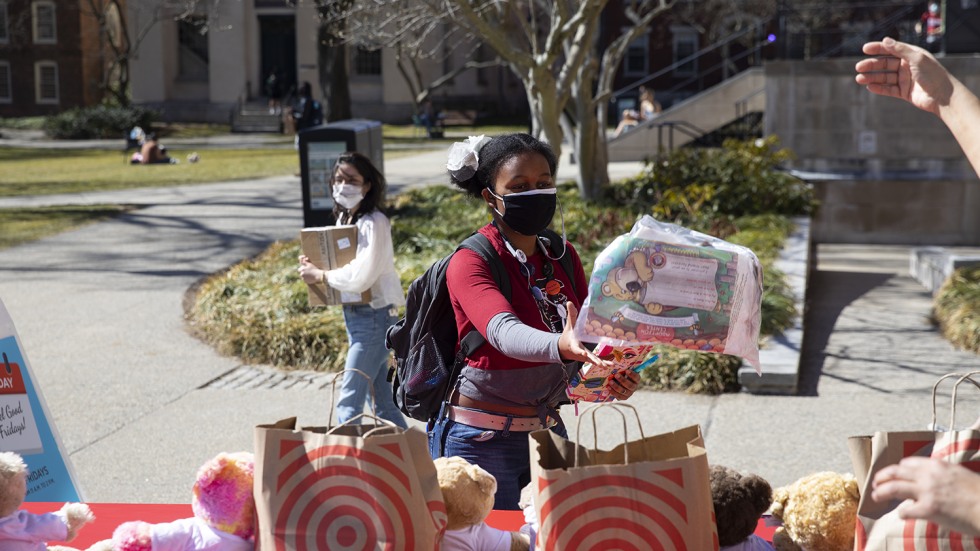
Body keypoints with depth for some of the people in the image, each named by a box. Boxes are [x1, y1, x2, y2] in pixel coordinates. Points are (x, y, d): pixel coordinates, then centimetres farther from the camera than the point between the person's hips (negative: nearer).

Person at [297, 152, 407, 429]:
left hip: (373, 315, -9)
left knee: (349, 401, -7)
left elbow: (360, 277, -25)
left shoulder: (374, 223, -17)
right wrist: (313, 266, 0)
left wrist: (319, 275, -14)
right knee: (382, 398, 15)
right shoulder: (343, 219, 10)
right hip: (353, 314, 9)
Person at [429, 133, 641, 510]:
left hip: (547, 430, 6)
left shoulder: (563, 256, 7)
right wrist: (559, 345, -51)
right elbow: (502, 331, -31)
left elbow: (588, 334, 2)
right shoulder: (469, 263, -13)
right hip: (482, 441, -6)